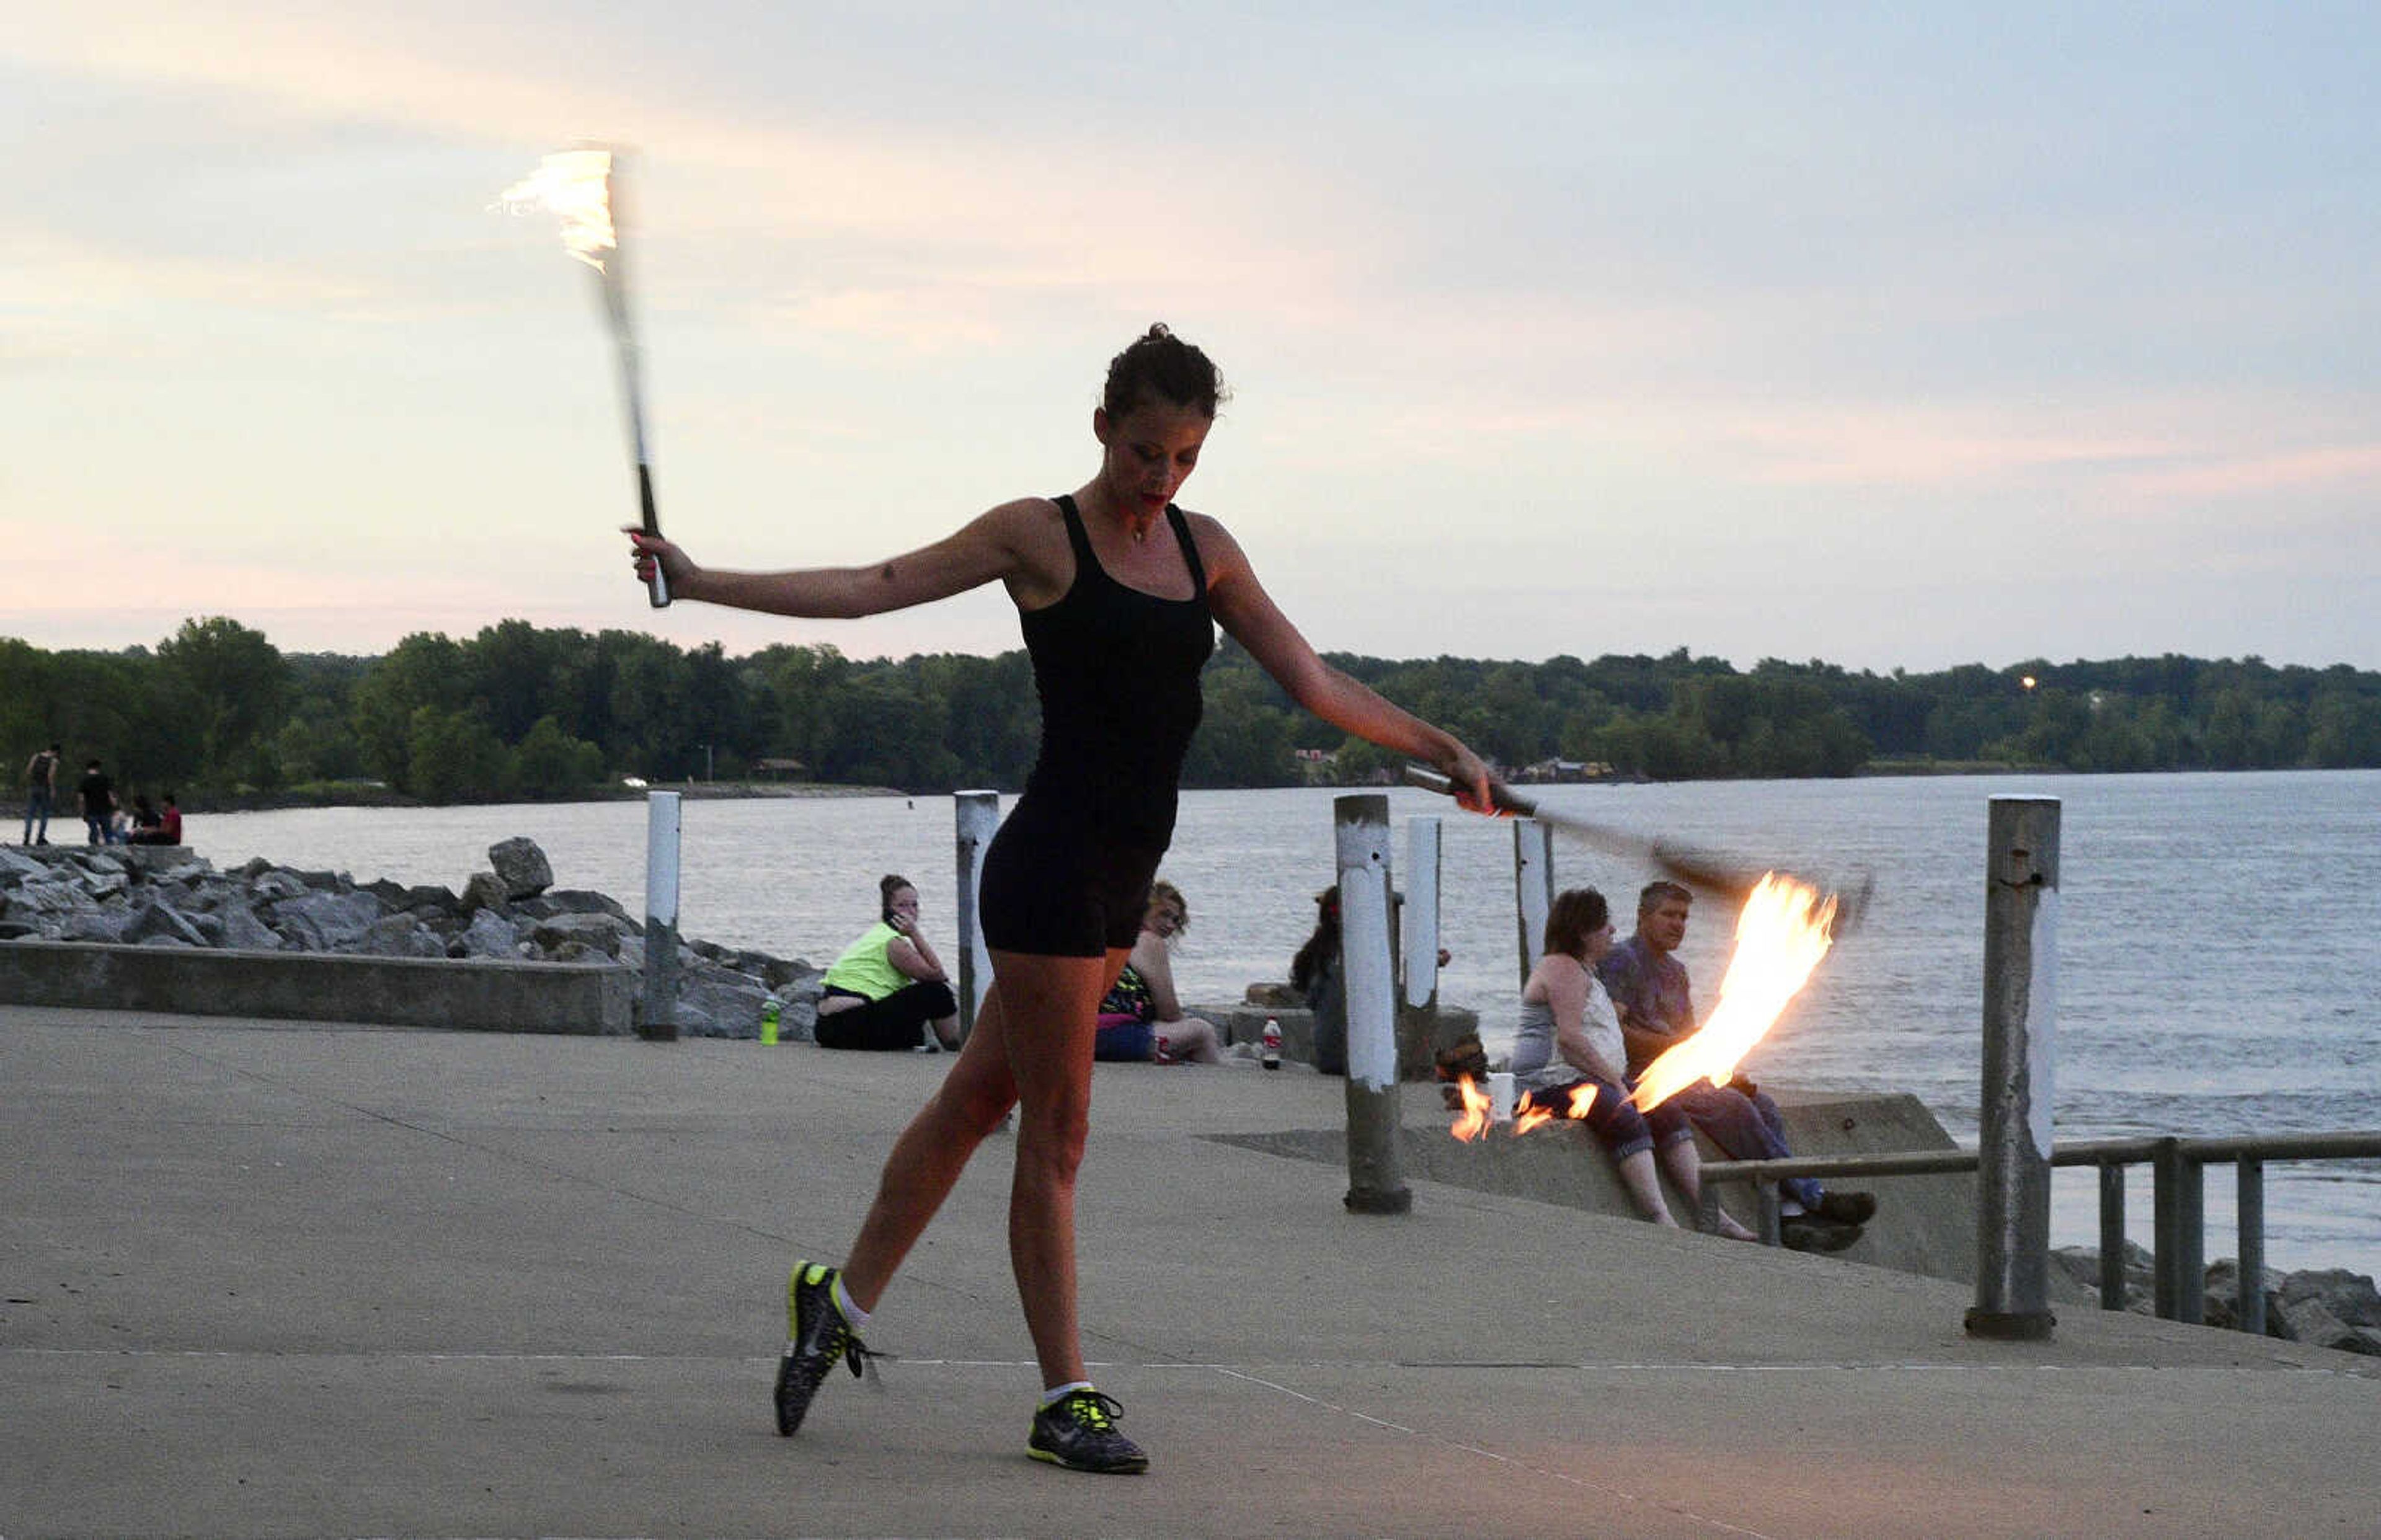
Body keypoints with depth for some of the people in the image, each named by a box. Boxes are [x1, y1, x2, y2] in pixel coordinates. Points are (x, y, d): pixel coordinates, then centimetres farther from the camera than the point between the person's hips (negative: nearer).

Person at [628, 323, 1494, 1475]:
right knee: (1056, 1131, -1)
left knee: (979, 1097, 15)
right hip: (1052, 861, -7)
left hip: (1122, 879, 7)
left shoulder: (1204, 549, 12)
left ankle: (843, 1299, 29)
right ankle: (1064, 1400, 5)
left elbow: (1311, 682, 16)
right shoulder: (1041, 536, -6)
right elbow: (872, 588, -7)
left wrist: (1439, 749, 13)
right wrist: (702, 583, -13)